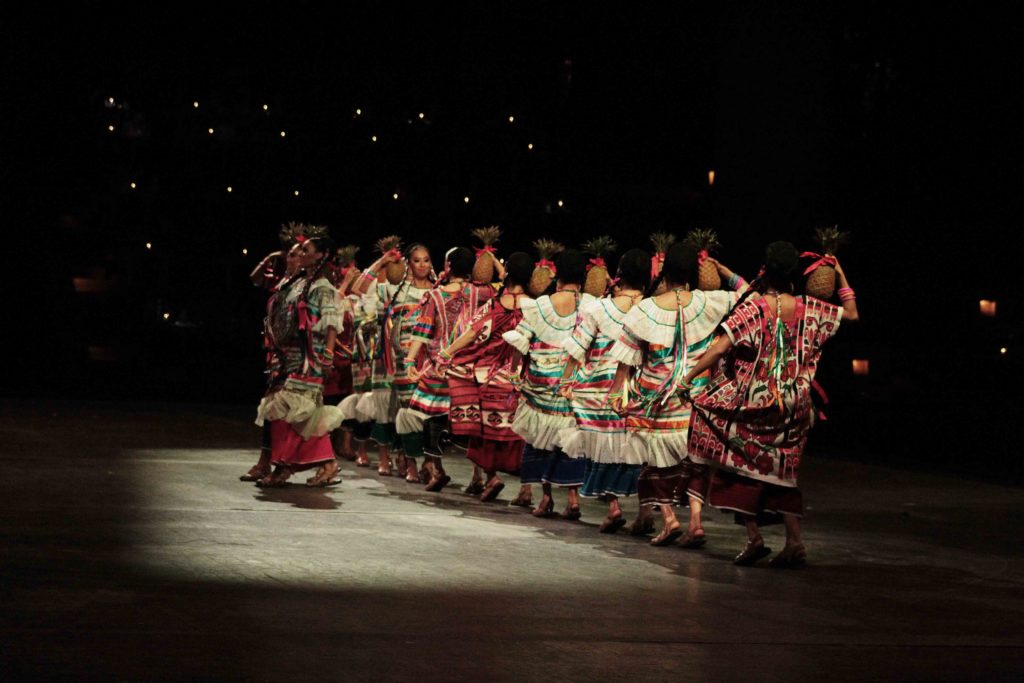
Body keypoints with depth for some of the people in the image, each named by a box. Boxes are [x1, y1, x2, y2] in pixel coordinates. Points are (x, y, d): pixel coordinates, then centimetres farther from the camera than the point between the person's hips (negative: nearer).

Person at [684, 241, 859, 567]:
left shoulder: (754, 308, -11)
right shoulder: (808, 310, 0)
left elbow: (719, 349, -17)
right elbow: (851, 314, 15)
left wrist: (688, 377, -10)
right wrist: (841, 276, 22)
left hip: (751, 401, -4)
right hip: (791, 405, 4)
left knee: (741, 467, 6)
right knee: (782, 472, 13)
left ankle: (754, 537, -1)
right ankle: (794, 542, 5)